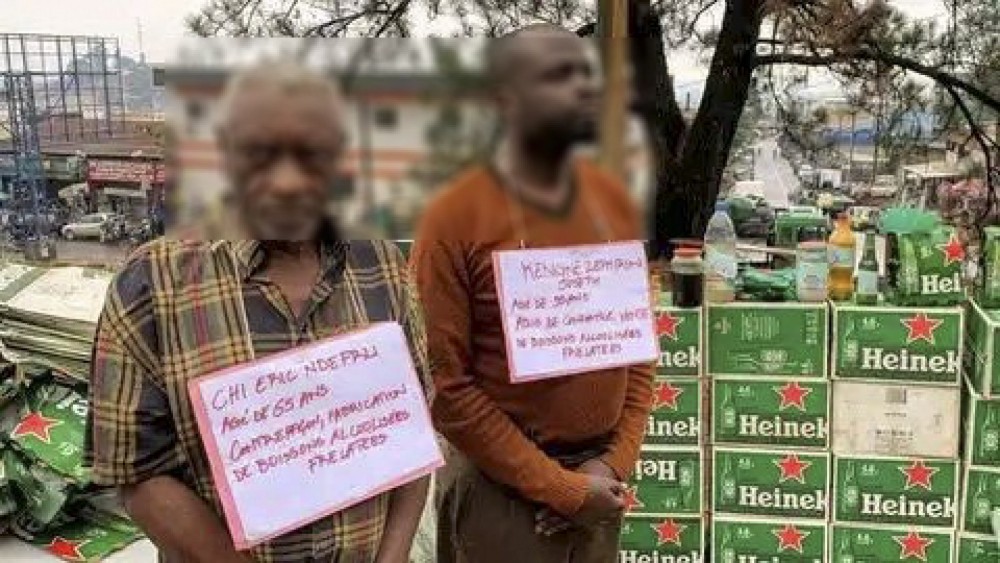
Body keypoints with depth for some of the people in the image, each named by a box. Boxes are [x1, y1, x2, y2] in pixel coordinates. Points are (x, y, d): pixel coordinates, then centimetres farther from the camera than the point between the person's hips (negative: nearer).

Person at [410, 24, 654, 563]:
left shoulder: (615, 201, 2)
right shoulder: (455, 217, -14)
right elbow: (443, 384, -15)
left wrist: (614, 463, -4)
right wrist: (560, 488, -13)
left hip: (596, 482, 5)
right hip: (502, 488, -4)